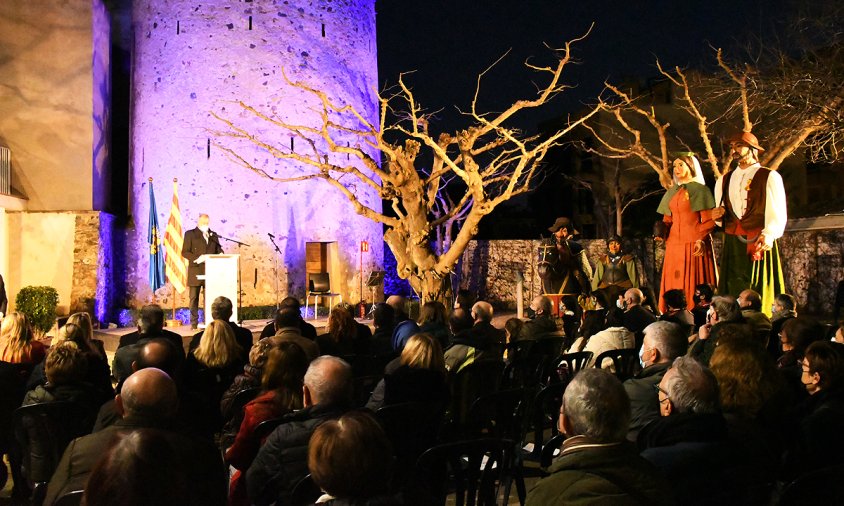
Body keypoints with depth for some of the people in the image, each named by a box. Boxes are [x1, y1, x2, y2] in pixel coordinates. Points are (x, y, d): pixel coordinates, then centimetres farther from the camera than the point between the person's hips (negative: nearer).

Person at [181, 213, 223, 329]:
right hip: (195, 271, -3)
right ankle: (194, 322, 4)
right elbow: (185, 252, -1)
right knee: (194, 297, 0)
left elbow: (218, 250, 18)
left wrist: (220, 254, -6)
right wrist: (196, 258, -17)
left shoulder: (214, 235, 18)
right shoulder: (190, 234, 5)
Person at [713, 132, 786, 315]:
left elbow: (778, 213, -8)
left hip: (759, 244, -5)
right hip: (732, 245, 5)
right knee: (732, 295, 3)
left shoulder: (769, 177, 1)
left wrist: (768, 235, -24)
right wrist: (717, 215, 1)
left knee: (759, 294, -4)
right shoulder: (724, 181, 18)